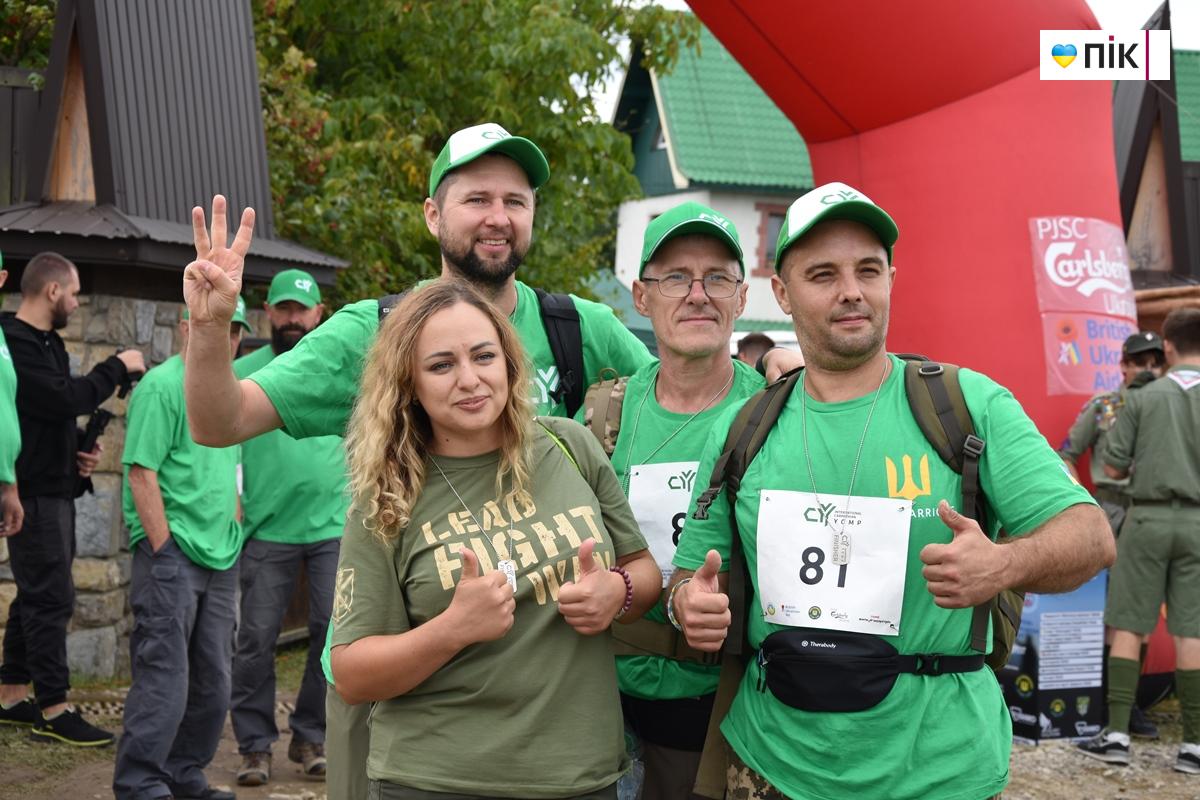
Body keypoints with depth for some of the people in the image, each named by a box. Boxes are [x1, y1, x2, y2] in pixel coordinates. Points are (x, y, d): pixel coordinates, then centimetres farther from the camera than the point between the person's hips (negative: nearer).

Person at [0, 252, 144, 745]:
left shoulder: (46, 342, 15)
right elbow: (65, 398, -27)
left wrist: (79, 451, 7)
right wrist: (118, 367, -15)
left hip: (54, 489, 10)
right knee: (51, 597, -7)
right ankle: (54, 710, 0)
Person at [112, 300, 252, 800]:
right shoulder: (162, 386, -9)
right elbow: (142, 474, -15)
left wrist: (234, 538, 14)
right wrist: (164, 551, -17)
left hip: (220, 559, 8)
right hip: (172, 553, -8)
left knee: (213, 683, 12)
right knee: (165, 679, -7)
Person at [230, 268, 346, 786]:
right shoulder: (242, 373, 3)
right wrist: (233, 507, -6)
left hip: (333, 526, 1)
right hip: (267, 530, -1)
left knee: (334, 633, 1)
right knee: (256, 639, 1)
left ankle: (311, 737, 17)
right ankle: (255, 745, 14)